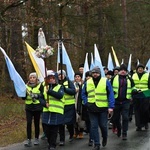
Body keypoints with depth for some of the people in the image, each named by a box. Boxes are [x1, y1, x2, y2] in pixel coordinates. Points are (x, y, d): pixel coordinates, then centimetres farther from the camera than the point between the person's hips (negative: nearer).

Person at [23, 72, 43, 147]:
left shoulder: (40, 86, -2)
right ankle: (29, 140, -7)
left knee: (36, 123, 6)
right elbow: (23, 98, 3)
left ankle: (36, 139, 20)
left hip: (37, 108, -1)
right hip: (29, 108, 1)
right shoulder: (26, 86, 5)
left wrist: (36, 95, -21)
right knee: (29, 123, -9)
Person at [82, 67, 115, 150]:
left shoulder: (106, 81, -2)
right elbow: (83, 94, 17)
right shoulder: (87, 83, 8)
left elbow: (111, 94, -5)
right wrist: (86, 103, 2)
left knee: (103, 125, 5)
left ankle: (105, 138, 35)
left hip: (103, 108, -3)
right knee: (94, 126, 2)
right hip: (92, 108, 3)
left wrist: (111, 106, -12)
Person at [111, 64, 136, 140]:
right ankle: (119, 129, 38)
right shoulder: (114, 78, 2)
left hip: (125, 101, -1)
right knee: (116, 118, 10)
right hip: (116, 101, 1)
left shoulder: (129, 79, 6)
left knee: (125, 117, -8)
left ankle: (124, 133, -1)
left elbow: (133, 88, 20)